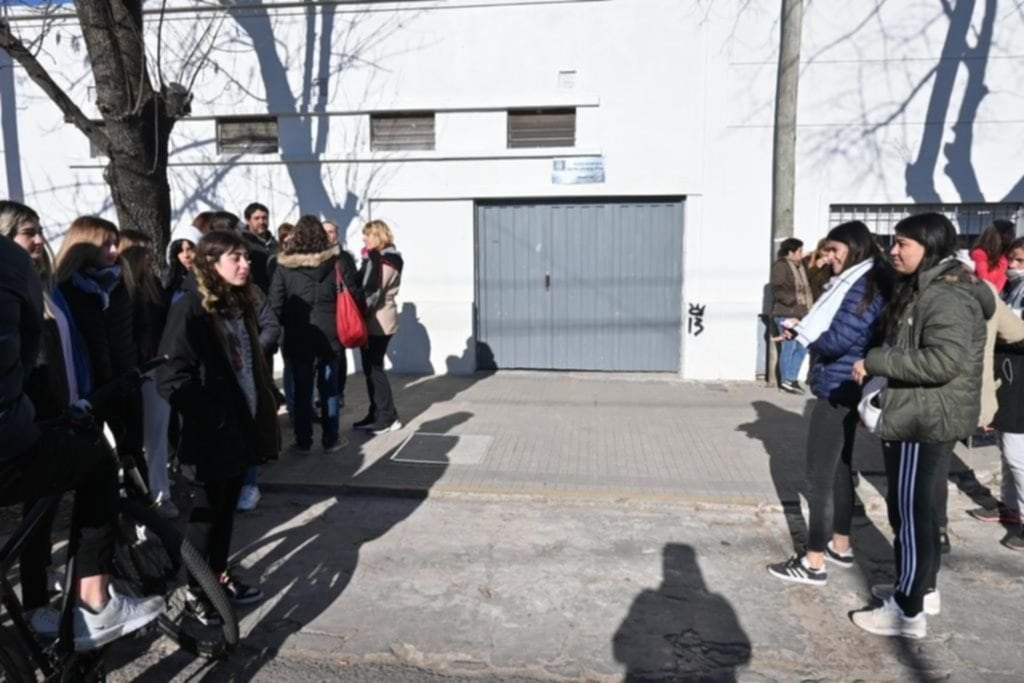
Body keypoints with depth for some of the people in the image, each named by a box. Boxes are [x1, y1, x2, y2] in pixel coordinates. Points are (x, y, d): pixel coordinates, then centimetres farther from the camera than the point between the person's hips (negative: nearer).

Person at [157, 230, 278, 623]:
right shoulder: (190, 309, -16)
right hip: (210, 435, -7)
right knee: (205, 514, 7)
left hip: (241, 428, 7)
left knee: (227, 509, 19)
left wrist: (263, 412, 12)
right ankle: (197, 593, 23)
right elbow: (172, 379, -21)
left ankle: (220, 577, 35)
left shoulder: (241, 304, 10)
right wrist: (212, 420, -19)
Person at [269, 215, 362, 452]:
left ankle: (303, 441, 17)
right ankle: (330, 440, 17)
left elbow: (275, 304, -4)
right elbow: (355, 293, -3)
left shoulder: (284, 265, -3)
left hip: (297, 336, 0)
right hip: (329, 333, 0)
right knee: (329, 388, 9)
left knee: (302, 389, 9)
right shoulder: (337, 260, -3)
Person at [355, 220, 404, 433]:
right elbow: (365, 285, 16)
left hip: (379, 322, -10)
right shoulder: (377, 257, 18)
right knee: (370, 368, 12)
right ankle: (376, 415, 19)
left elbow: (373, 291, -21)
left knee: (374, 369, -6)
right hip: (373, 320, 10)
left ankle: (388, 418, 1)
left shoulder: (387, 259, -14)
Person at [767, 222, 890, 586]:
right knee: (839, 470, 18)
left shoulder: (866, 287, -17)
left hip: (837, 391, -10)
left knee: (819, 477, -5)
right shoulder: (855, 283, 14)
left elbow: (837, 341, -22)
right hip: (842, 390, 10)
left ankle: (814, 562, 3)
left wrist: (801, 331, -7)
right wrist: (806, 330, -3)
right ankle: (840, 546, 31)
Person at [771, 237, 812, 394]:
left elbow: (805, 288, 22)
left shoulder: (800, 266, 18)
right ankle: (786, 380, 5)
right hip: (786, 314, -8)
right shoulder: (780, 266, -8)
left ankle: (792, 378, 19)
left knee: (802, 346, 9)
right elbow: (778, 290, -16)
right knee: (790, 346, -5)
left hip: (800, 314, 8)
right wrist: (792, 299, -26)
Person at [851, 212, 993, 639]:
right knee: (917, 506, 19)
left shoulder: (947, 295, -19)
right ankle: (923, 590, 33)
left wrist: (876, 362, -23)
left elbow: (944, 360, -29)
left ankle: (908, 611, 7)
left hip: (926, 421, -11)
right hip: (921, 417, 11)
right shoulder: (921, 287, 15)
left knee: (909, 509, -4)